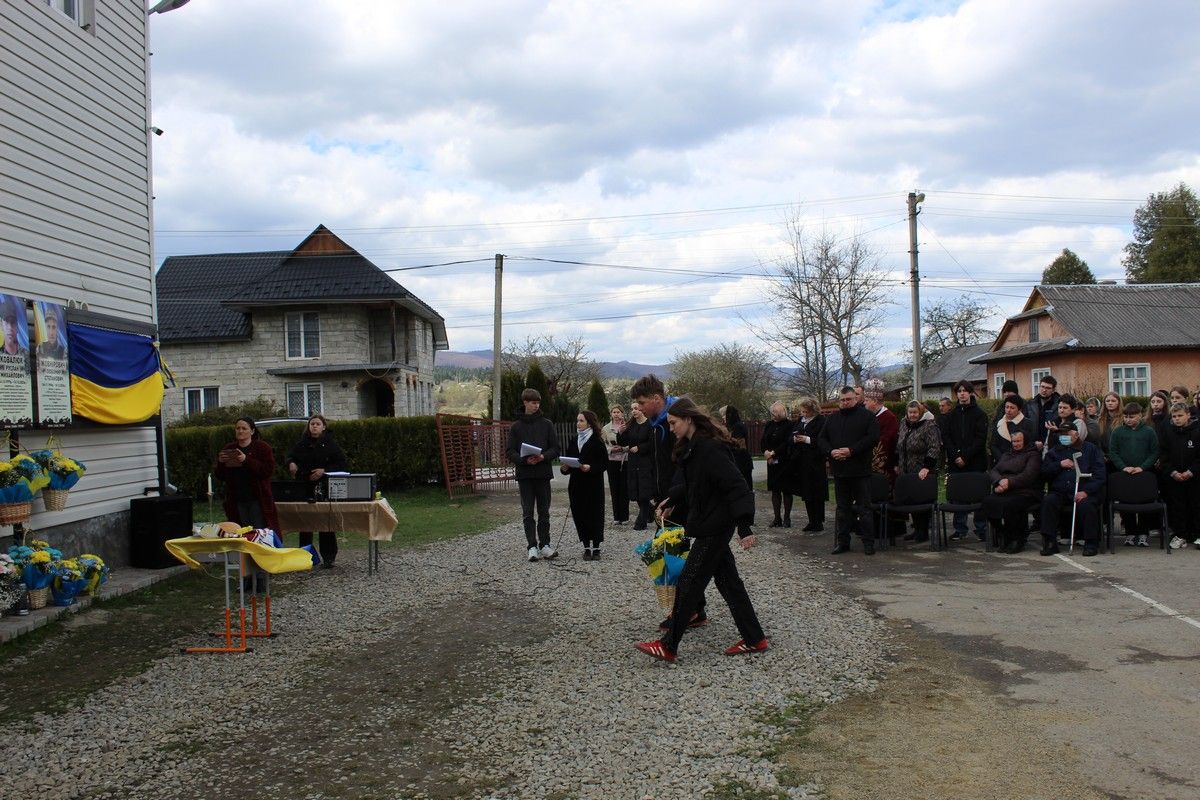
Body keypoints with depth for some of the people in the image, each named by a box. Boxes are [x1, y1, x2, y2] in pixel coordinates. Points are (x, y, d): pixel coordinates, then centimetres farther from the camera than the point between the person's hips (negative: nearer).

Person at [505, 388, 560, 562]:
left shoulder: (547, 424, 5)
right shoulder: (516, 426, 4)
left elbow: (555, 448, 3)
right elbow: (510, 451, 0)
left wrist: (543, 457, -16)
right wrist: (524, 460, -17)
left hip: (543, 473, 1)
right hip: (525, 474, -1)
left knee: (544, 512, 6)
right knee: (528, 512, 1)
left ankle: (544, 545, 13)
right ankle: (532, 546, 4)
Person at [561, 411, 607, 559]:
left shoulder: (597, 441, -5)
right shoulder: (573, 441, 12)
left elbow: (604, 462, -9)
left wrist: (590, 467, -23)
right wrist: (565, 468, -6)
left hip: (593, 484, -5)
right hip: (576, 484, 5)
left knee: (595, 515, -2)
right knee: (579, 516, 3)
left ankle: (596, 548, 6)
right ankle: (586, 548, 11)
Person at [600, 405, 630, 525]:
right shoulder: (606, 429, 7)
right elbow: (603, 444, 7)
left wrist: (623, 448, -17)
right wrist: (611, 449, -9)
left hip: (625, 460, -2)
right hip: (612, 461, 2)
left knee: (624, 488, -1)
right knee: (614, 488, 3)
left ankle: (624, 516, 8)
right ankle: (616, 516, 11)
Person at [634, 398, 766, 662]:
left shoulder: (711, 448, -22)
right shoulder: (692, 447, 9)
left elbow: (736, 486, -25)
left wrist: (745, 527, -28)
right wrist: (672, 499, 16)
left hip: (715, 526, -10)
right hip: (708, 523, 10)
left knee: (689, 582, -3)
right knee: (727, 581, 13)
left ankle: (668, 646, 5)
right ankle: (754, 639, 21)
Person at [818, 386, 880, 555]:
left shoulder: (867, 416, -1)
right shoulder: (832, 419, 14)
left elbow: (873, 438, -12)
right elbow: (821, 439, 11)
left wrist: (851, 451, -18)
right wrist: (831, 451, -9)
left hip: (860, 470, -5)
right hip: (839, 470, 5)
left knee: (864, 508, 0)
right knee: (843, 508, 11)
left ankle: (868, 542, 6)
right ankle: (843, 541, 17)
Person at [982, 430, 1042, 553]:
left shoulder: (1032, 455, 9)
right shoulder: (1006, 454, 28)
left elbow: (1028, 476, -8)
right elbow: (993, 471, 14)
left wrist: (1009, 482, -17)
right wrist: (1000, 481, -9)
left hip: (1024, 493, -5)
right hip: (1002, 492, 5)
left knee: (1009, 505, -37)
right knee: (988, 501, -28)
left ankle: (1018, 540, -15)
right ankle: (1002, 535, -13)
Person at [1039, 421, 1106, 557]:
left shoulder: (1091, 449, 12)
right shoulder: (1055, 451, 22)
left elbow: (1100, 474, 1)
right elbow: (1044, 472, 12)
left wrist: (1086, 491, -13)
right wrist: (1060, 464, -5)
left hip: (1085, 492, -3)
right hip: (1060, 492, 3)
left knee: (1087, 505, -34)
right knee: (1048, 501, -27)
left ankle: (1091, 543, -16)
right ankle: (1049, 542, -23)